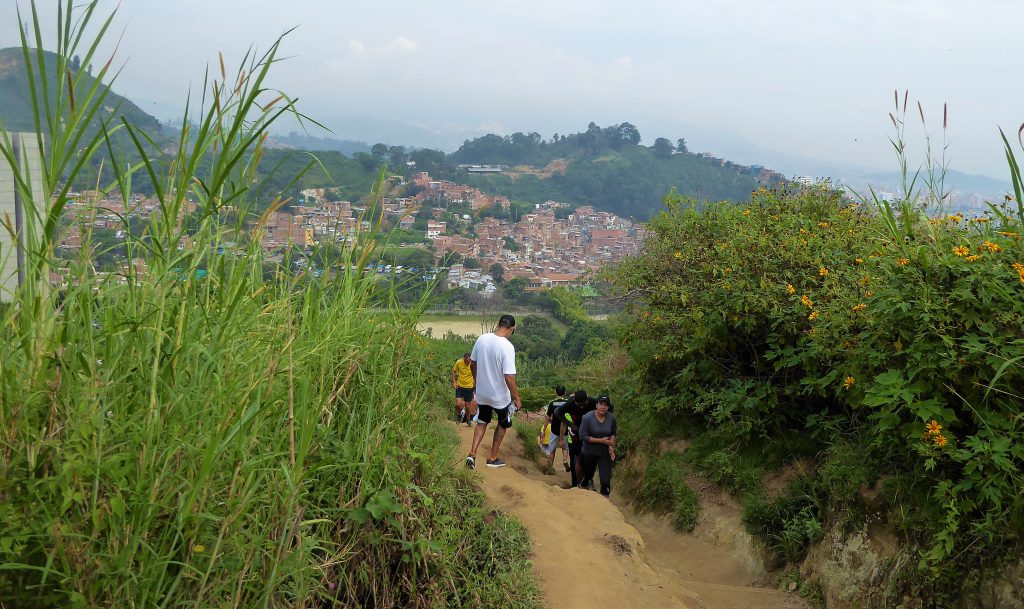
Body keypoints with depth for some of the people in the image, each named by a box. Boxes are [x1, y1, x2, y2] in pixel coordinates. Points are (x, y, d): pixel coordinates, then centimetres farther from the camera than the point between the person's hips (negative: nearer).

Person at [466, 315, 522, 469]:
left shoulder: (482, 339, -8)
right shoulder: (507, 347, -26)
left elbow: (472, 363, 6)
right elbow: (509, 377, -26)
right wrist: (517, 399, -14)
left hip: (482, 393, 5)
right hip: (500, 396, -5)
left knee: (482, 423, 24)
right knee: (503, 424, 21)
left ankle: (472, 454, 9)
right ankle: (493, 458, 28)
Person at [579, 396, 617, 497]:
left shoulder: (611, 418, -11)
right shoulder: (587, 417, -21)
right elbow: (583, 436, -21)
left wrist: (611, 446, -10)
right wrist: (601, 440, -25)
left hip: (605, 454, 1)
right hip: (589, 453, -1)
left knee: (606, 480, -6)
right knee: (587, 476, 19)